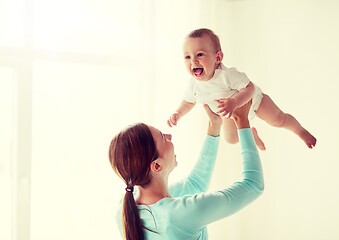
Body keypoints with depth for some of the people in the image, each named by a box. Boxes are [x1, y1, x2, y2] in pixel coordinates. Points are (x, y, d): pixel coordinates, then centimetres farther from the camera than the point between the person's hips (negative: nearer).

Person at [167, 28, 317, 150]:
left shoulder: (227, 75, -43)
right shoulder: (194, 84, -27)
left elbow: (250, 88, -40)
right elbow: (188, 102, -6)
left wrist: (234, 102, -57)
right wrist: (178, 114, -24)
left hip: (251, 100, -5)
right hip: (232, 112, 5)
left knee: (278, 120, -4)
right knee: (230, 139, 13)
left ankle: (300, 131, 29)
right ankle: (251, 133, 47)